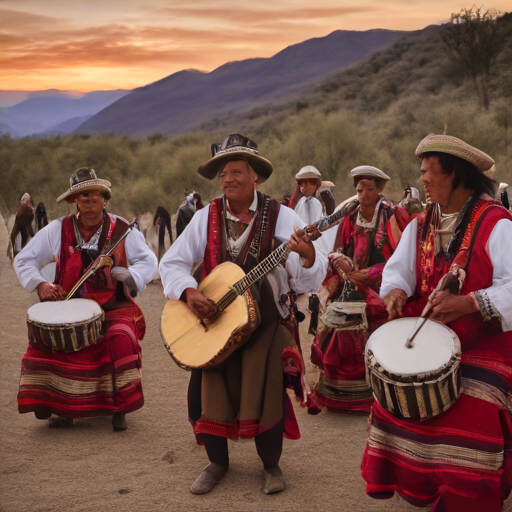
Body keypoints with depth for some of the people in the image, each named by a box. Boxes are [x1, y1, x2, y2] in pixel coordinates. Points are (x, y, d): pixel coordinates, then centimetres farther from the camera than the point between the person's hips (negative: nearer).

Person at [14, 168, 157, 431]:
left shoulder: (122, 229, -1)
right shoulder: (57, 230, 1)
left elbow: (148, 260, 2)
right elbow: (23, 260, 7)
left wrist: (131, 276, -19)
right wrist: (40, 285, -11)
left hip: (114, 308, -1)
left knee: (120, 339, -31)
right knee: (43, 337, -23)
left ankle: (119, 408, -9)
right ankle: (61, 407, -3)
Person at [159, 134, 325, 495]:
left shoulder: (281, 217, -6)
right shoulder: (207, 217, 3)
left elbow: (306, 282, -12)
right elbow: (172, 262, 6)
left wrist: (307, 257, -34)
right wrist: (188, 292, -13)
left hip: (265, 319, -2)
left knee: (266, 380, -16)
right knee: (210, 381, -9)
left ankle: (271, 463, 8)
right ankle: (218, 461, 15)